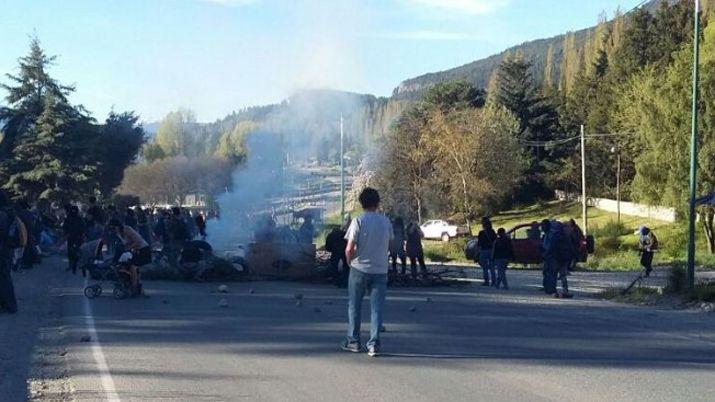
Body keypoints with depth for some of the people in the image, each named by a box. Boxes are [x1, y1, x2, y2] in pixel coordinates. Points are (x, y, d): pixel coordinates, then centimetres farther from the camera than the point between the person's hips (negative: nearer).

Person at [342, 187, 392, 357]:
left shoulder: (358, 221, -10)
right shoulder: (386, 221, 2)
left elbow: (349, 249, -12)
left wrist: (350, 262, 6)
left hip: (360, 269, -3)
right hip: (380, 270, 3)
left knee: (354, 306, 11)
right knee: (377, 308, 4)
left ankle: (353, 341, 17)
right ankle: (374, 344, -1)